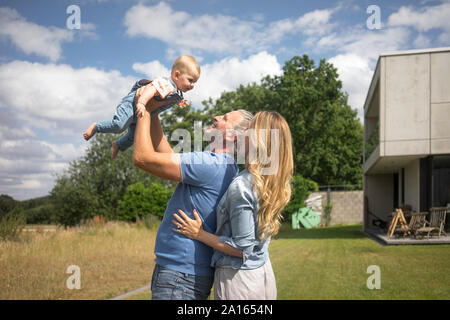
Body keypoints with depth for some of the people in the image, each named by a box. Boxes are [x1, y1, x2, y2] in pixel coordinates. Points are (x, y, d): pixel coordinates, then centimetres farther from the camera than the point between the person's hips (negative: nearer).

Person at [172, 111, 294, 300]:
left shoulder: (241, 186, -22)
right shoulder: (274, 183, 2)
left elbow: (242, 248, -19)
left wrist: (199, 234, -10)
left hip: (239, 278, -8)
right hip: (265, 274, 8)